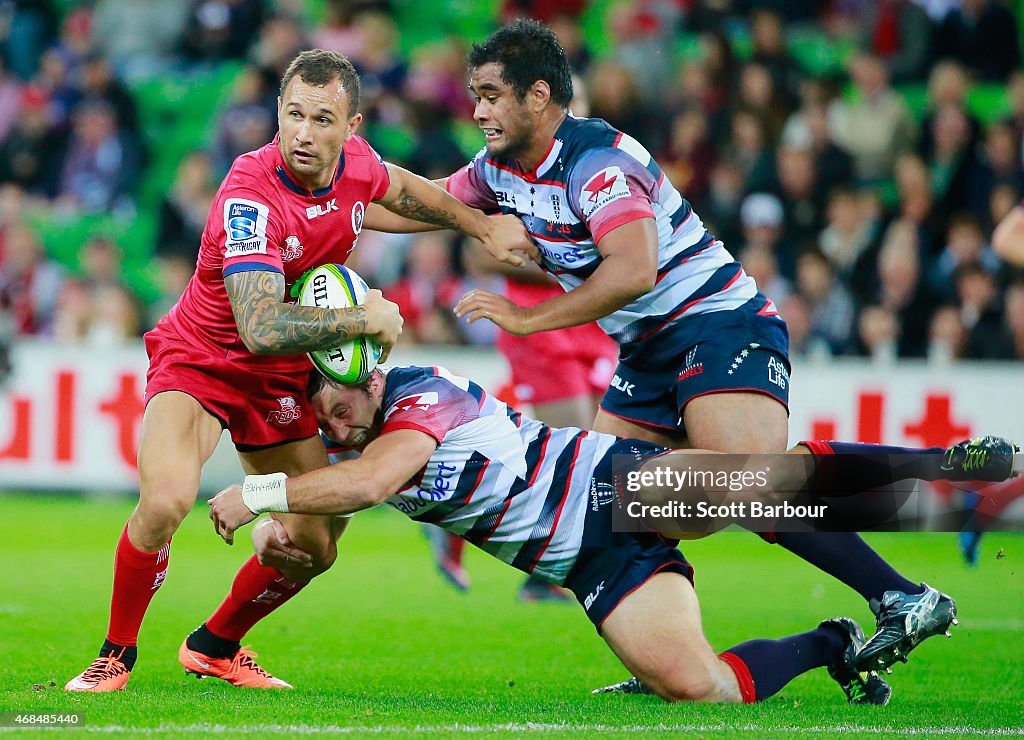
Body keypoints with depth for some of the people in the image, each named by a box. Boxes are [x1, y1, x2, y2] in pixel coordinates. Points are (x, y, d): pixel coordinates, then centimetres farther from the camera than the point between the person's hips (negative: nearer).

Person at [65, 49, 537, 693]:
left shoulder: (357, 162, -11)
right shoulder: (250, 196, -33)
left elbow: (399, 187, 17)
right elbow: (261, 328, -42)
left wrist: (481, 225, 17)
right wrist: (366, 319, -35)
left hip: (280, 377, 7)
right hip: (197, 360, -7)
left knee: (315, 544, 6)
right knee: (165, 502, -31)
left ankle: (215, 647, 32)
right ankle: (117, 652, -7)